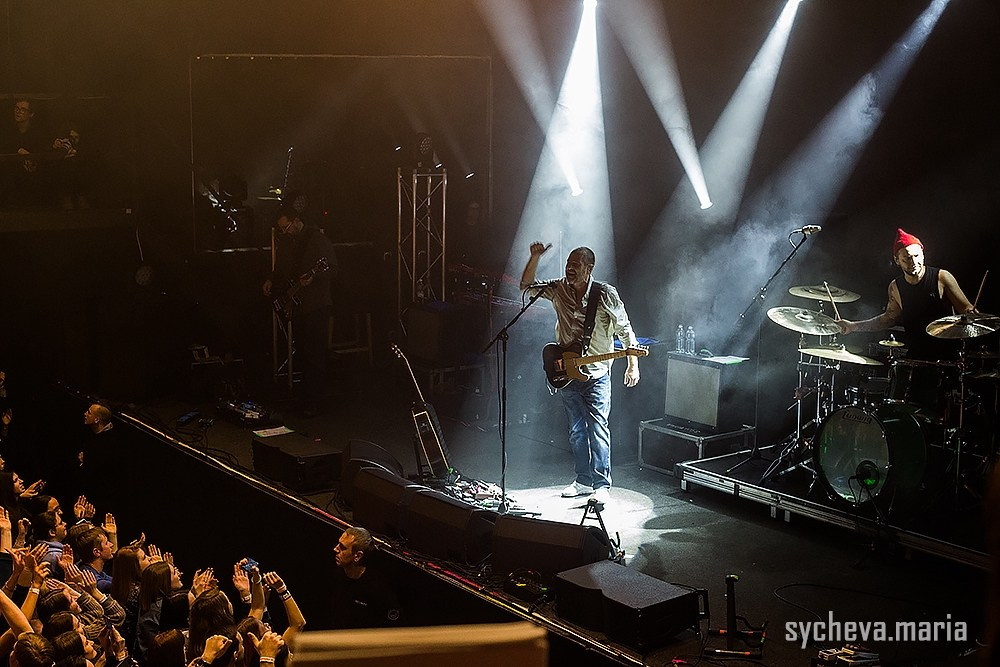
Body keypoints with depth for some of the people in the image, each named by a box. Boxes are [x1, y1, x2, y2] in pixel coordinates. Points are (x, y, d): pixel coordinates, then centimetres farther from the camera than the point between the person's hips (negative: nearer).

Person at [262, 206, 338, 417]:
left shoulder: (317, 238, -9)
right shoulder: (284, 241, 12)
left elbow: (332, 268, -11)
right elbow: (280, 270, 22)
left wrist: (313, 277, -25)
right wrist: (271, 281, 4)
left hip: (316, 304, -7)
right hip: (296, 303, 7)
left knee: (314, 354, -8)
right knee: (301, 351, 10)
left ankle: (312, 403, -5)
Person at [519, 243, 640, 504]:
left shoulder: (606, 294, -10)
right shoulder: (559, 289, 2)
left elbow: (625, 330, -4)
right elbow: (527, 285, 6)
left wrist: (633, 365, -8)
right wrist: (535, 257, -10)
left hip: (597, 375, -5)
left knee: (598, 430, -9)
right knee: (577, 431, 12)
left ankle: (602, 485, -4)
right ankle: (584, 481, 22)